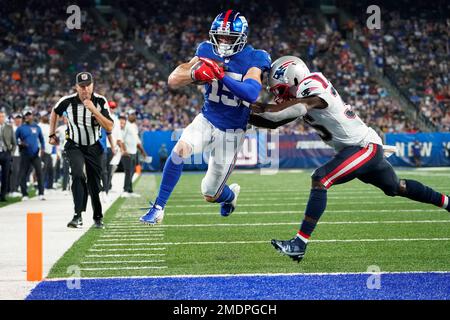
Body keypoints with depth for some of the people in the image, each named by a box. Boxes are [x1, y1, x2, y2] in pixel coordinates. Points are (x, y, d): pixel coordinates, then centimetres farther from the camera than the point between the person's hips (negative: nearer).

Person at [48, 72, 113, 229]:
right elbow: (55, 112, 7)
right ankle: (78, 216, -28)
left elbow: (109, 127, -24)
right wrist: (52, 134, 10)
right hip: (74, 146, -1)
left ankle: (98, 217, 29)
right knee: (78, 175, -26)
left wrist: (93, 110, -33)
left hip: (93, 147, 1)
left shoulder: (100, 101, -17)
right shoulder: (67, 101, -16)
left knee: (94, 184, 8)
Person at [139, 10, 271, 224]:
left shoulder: (252, 60, -15)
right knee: (180, 149, -30)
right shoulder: (208, 52, -6)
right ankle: (158, 208, -19)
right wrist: (196, 74, -29)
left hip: (232, 132, -2)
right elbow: (173, 81, -10)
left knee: (210, 195, 4)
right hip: (207, 120, 2)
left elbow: (252, 93, -33)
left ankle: (230, 194, 44)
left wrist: (221, 76, -41)